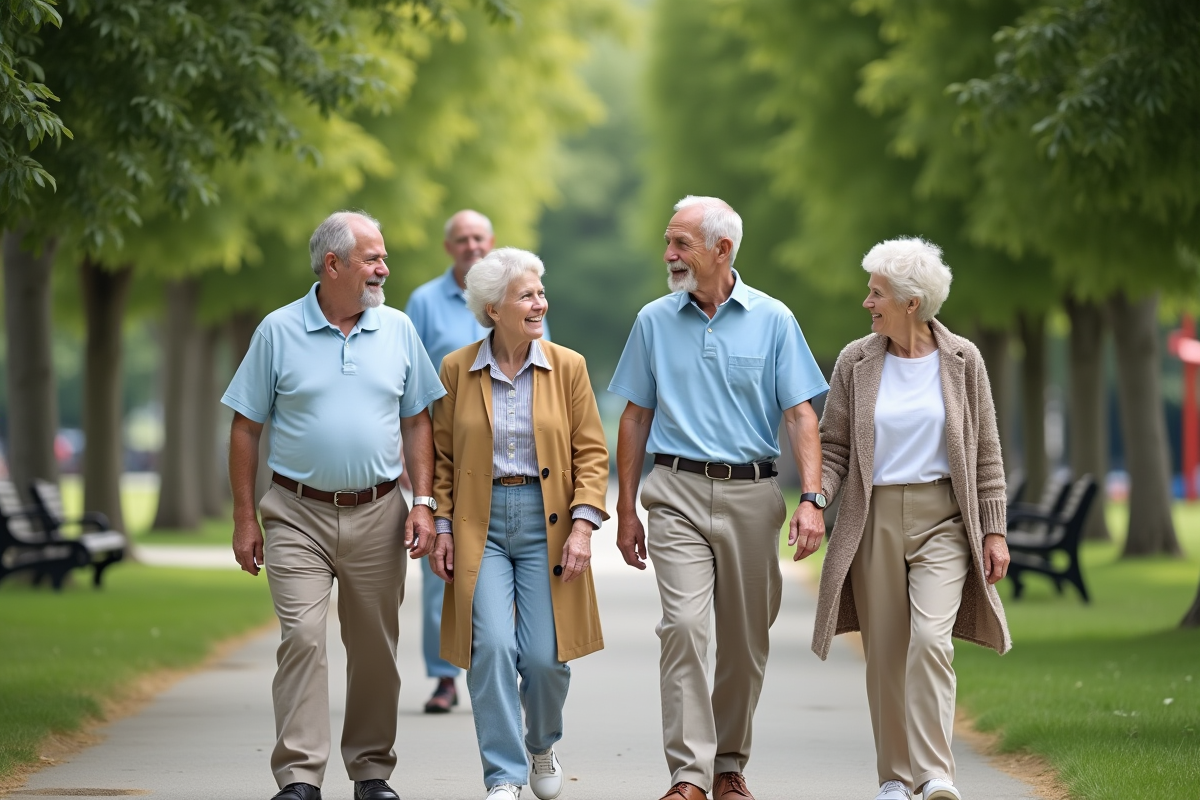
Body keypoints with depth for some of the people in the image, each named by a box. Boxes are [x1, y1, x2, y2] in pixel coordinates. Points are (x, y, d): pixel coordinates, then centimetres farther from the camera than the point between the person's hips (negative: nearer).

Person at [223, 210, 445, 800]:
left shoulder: (397, 330, 7)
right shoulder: (278, 331, -1)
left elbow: (416, 422, 12)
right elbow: (246, 427, 2)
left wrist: (423, 502, 1)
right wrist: (245, 518, -1)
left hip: (377, 514, 3)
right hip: (298, 514, -3)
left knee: (374, 647, 7)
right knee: (302, 638, -12)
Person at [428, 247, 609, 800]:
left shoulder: (567, 367, 2)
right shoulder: (456, 370, 3)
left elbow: (592, 453, 2)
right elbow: (442, 457, 8)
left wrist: (583, 525, -8)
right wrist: (441, 528, 0)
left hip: (547, 521, 0)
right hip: (480, 524, 0)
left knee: (544, 655, -3)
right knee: (491, 647, -14)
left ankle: (542, 747, 28)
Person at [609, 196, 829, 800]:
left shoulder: (772, 320, 2)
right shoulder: (654, 321, 7)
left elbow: (800, 415, -1)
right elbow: (636, 419, 12)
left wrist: (812, 499, -13)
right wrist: (626, 511, 8)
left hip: (750, 494, 0)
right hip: (677, 490, 0)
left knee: (746, 641, 7)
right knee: (684, 625, -15)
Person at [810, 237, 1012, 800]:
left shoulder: (961, 360, 1)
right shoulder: (855, 362, 3)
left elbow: (985, 454, 5)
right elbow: (834, 447, 6)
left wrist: (994, 531, 1)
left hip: (942, 518, -2)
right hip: (874, 519, 2)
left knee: (930, 638, -18)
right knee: (884, 652, 4)